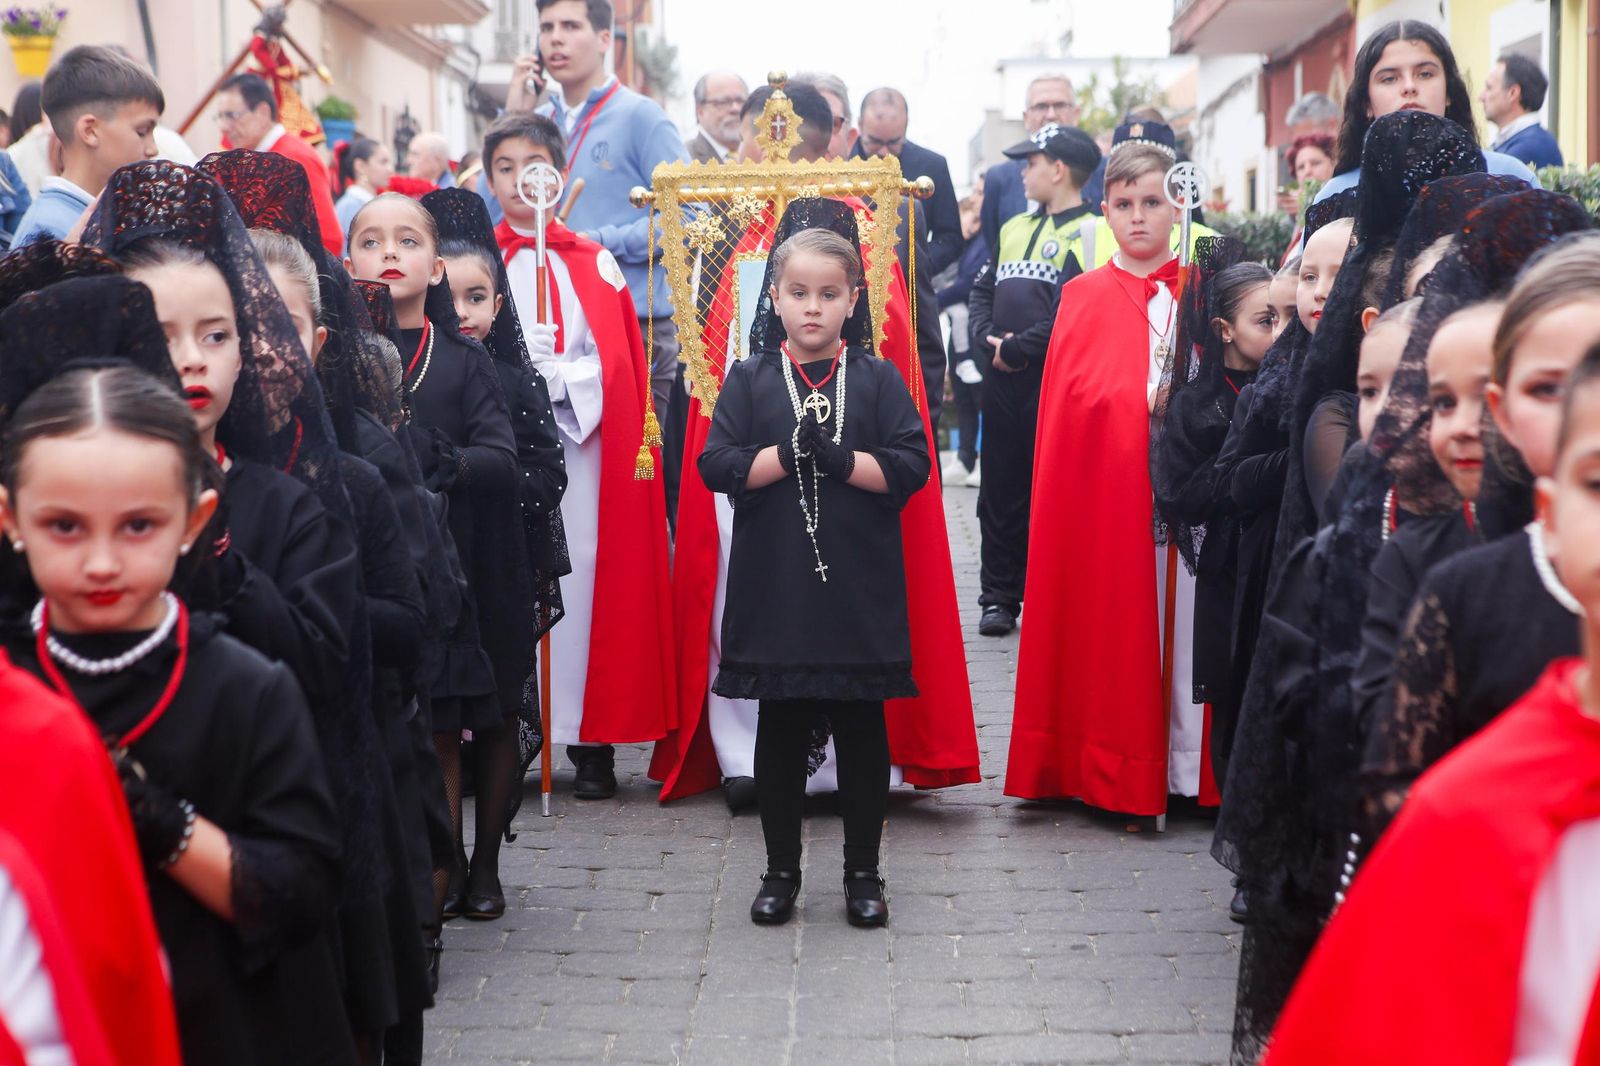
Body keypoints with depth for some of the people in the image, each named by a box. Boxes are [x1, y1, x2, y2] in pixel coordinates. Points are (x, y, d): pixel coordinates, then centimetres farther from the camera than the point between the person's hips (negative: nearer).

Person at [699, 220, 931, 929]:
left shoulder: (878, 379, 3)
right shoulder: (749, 380, 4)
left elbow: (911, 467, -5)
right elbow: (717, 466, -5)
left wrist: (838, 458, -17)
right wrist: (790, 454, -17)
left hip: (860, 592, 0)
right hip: (773, 591, 0)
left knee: (862, 732, 7)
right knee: (779, 732, 9)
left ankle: (863, 871, 20)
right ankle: (781, 870, 22)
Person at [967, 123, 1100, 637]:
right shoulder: (1014, 229, 17)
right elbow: (981, 291, 16)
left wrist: (1017, 348, -14)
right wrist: (988, 340, -2)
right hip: (1002, 383, 7)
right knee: (999, 494, 9)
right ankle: (999, 598, 16)